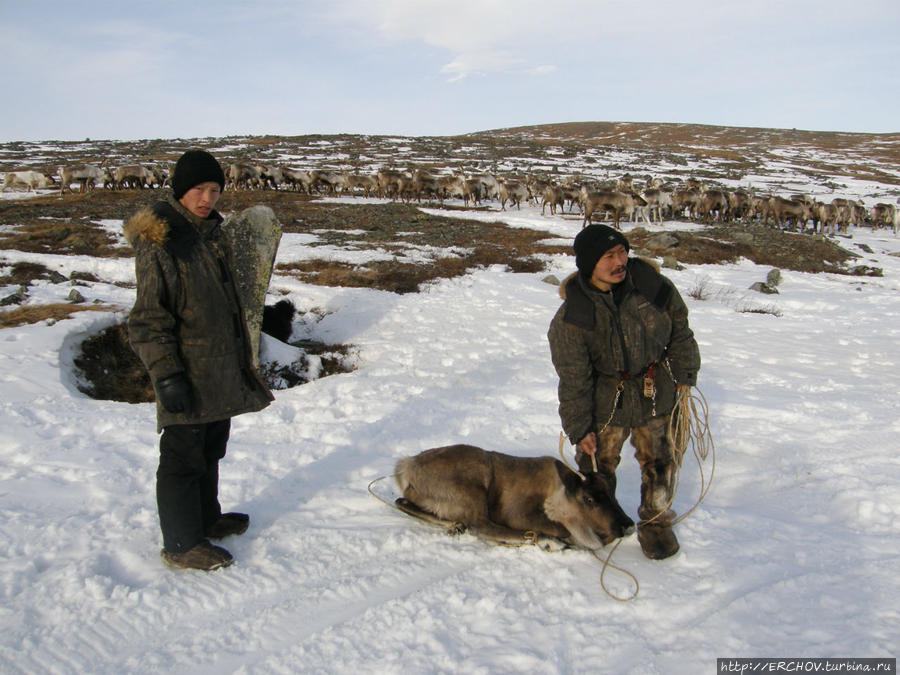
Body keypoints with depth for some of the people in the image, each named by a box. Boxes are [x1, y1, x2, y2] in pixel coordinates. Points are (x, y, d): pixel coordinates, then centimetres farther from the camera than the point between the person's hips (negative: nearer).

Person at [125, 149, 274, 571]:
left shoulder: (209, 232, 12)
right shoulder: (159, 240, -15)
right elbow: (149, 317, -17)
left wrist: (239, 356, 24)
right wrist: (165, 374, -21)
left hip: (220, 370, 9)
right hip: (186, 373, -9)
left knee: (211, 448, 20)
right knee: (183, 456, 1)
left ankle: (206, 518, 37)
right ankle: (182, 544, 13)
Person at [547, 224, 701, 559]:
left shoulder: (654, 286, -16)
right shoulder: (572, 317, -21)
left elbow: (679, 332, 3)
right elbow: (574, 379, -14)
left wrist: (684, 375, 6)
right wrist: (580, 427, -11)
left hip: (656, 393, 2)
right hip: (604, 397, -1)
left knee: (660, 462, 10)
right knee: (597, 462, 12)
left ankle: (655, 522, 33)